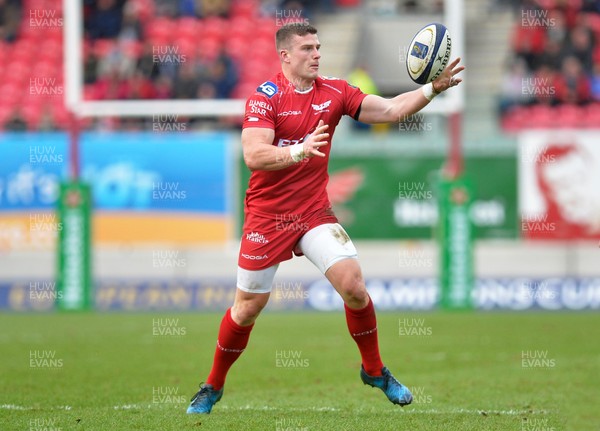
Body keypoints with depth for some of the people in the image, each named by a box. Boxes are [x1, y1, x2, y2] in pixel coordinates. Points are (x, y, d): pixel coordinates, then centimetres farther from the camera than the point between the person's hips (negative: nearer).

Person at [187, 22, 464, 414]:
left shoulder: (334, 92, 1)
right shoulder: (266, 96, -12)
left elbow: (391, 110, -3)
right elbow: (253, 155, -23)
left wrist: (433, 89, -17)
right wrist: (299, 151, -37)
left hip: (315, 212, 3)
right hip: (267, 216, -3)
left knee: (353, 283, -14)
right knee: (247, 308, 4)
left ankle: (375, 370, 7)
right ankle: (213, 387, 24)